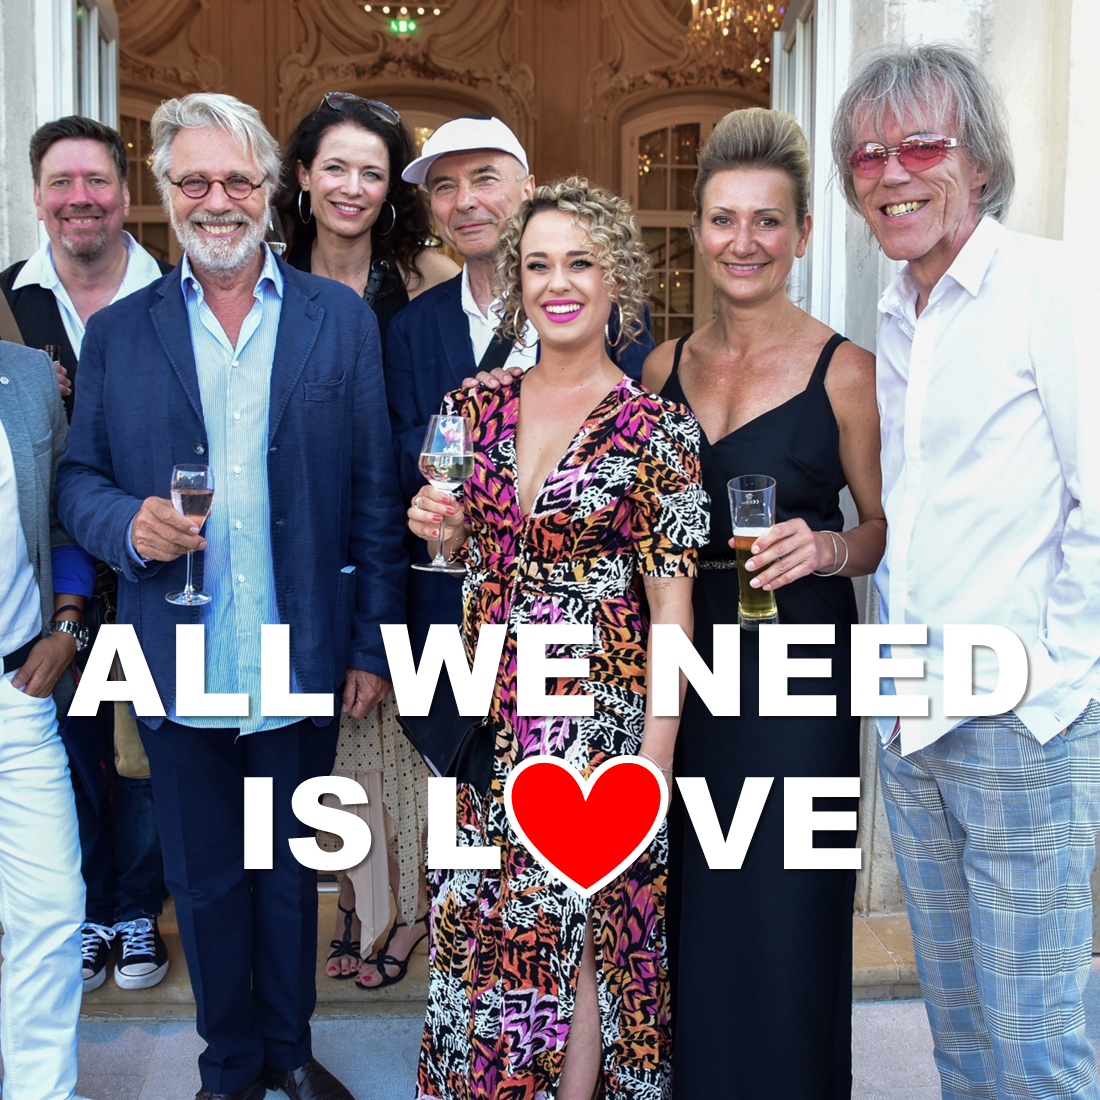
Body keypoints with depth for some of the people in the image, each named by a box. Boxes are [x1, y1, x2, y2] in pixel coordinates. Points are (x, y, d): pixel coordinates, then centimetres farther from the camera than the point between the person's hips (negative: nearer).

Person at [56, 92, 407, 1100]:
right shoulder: (117, 333, 3)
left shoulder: (341, 320, 0)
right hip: (180, 675, 1)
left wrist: (373, 645, -4)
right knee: (206, 884, 16)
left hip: (302, 673, 0)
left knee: (292, 873, 16)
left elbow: (375, 496, -2)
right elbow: (76, 480, 6)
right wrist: (128, 524, -17)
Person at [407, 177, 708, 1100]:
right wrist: (437, 528, -4)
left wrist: (654, 761, -13)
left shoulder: (656, 428, -8)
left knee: (574, 927, 4)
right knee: (476, 928, 13)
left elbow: (674, 612, -9)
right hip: (485, 710, 5)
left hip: (597, 709, -4)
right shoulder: (474, 407, 5)